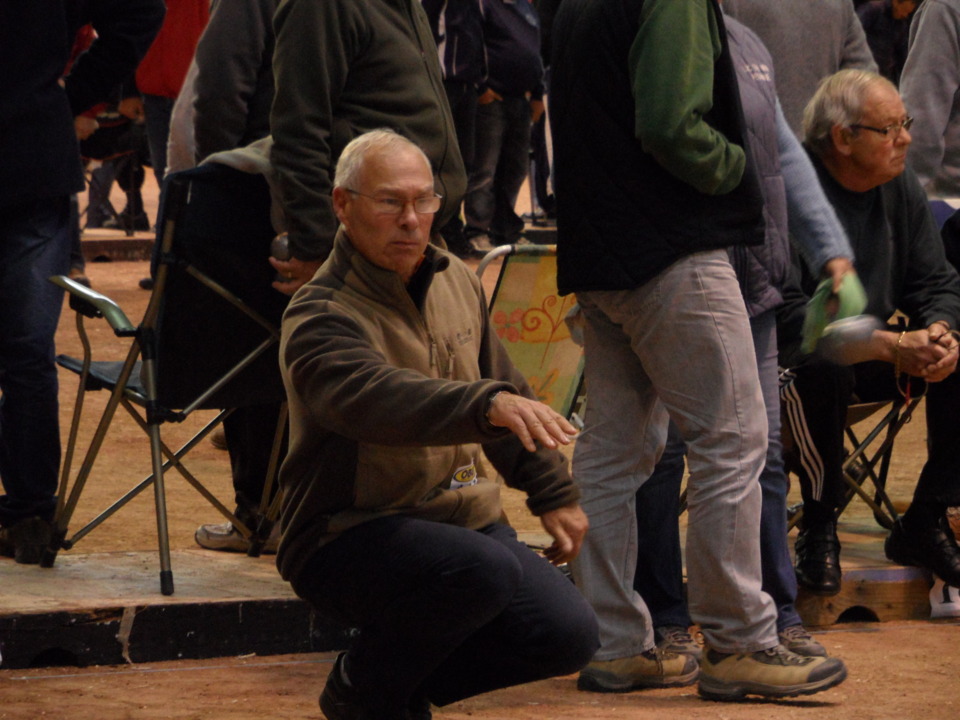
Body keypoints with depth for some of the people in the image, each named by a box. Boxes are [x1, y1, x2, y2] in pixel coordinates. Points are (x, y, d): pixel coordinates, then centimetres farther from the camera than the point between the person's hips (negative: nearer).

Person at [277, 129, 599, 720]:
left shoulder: (456, 282, 8)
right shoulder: (320, 316, -18)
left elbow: (508, 387, 23)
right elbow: (375, 396, -40)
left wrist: (554, 493, 22)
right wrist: (487, 404, -55)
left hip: (463, 516, 7)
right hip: (351, 537, -7)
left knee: (569, 635, -11)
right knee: (485, 570, -34)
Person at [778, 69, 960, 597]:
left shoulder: (900, 186, 3)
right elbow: (787, 316, -26)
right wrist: (892, 346, -33)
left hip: (875, 355, 7)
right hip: (789, 362, -7)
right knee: (823, 367, -39)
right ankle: (818, 529, -20)